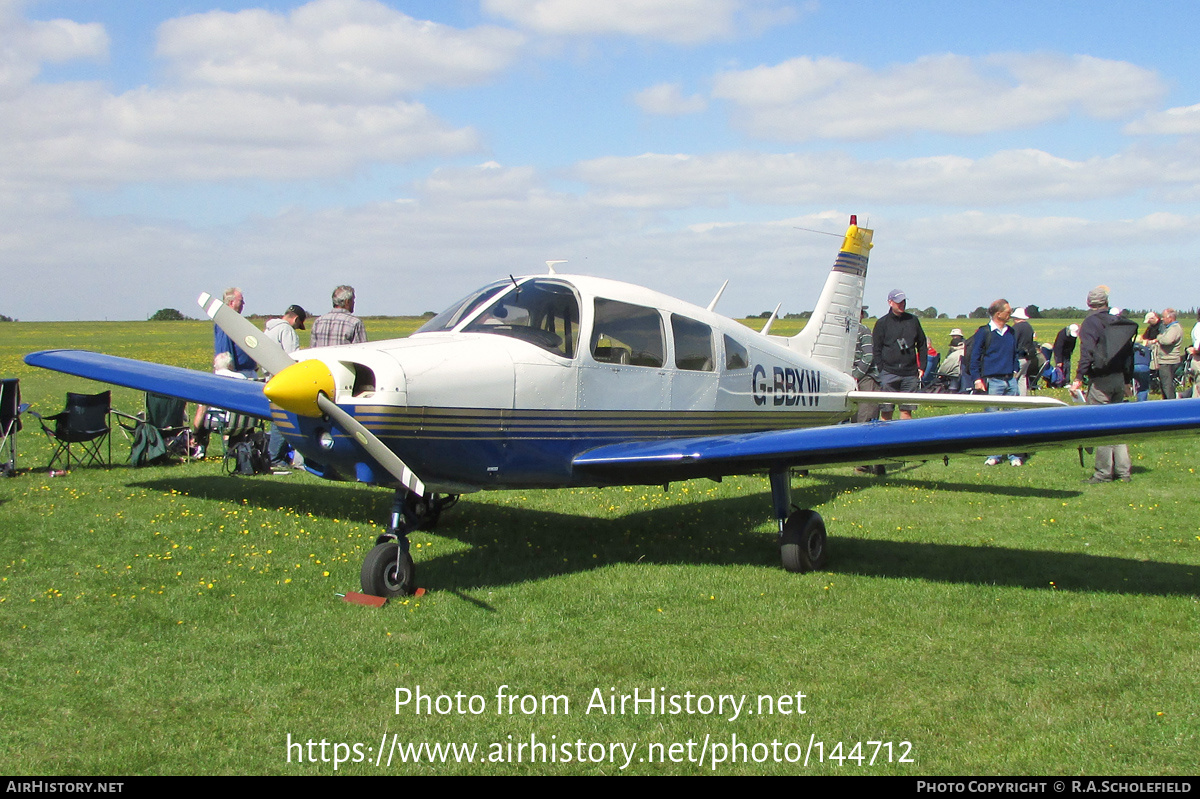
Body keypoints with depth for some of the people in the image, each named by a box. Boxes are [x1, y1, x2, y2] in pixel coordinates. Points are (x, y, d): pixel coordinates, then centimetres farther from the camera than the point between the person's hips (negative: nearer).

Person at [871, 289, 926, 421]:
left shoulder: (913, 320, 12)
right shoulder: (882, 323, 2)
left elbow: (922, 345, 19)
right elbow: (876, 349, 2)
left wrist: (922, 367, 12)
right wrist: (881, 369, -6)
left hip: (910, 373, 3)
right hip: (889, 373, -3)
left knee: (907, 410, 2)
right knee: (886, 410, -4)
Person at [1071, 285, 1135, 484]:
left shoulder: (1091, 322, -6)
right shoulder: (1120, 323, 13)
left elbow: (1087, 352, -17)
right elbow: (1129, 353, 17)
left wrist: (1078, 378, -18)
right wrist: (1128, 381, 24)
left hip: (1100, 380, -7)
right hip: (1119, 379, 7)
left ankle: (1104, 473, -4)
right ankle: (1124, 471, 14)